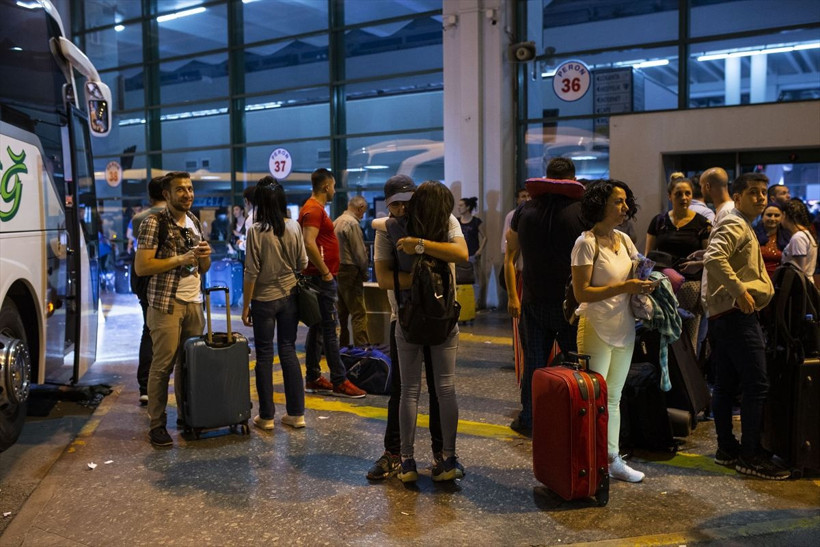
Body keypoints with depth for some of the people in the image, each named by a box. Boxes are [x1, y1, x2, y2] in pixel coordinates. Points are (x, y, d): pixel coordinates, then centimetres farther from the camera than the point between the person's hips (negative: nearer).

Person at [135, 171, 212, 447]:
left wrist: (205, 255, -3)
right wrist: (181, 259, -16)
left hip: (194, 303, 6)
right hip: (167, 304, -6)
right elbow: (141, 267, -13)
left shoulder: (195, 222, 14)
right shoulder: (154, 223, -6)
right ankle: (157, 424, 8)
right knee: (163, 365, -2)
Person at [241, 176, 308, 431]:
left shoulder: (256, 231, -13)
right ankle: (296, 413, 15)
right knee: (288, 351, 11)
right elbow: (302, 263, 4)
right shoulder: (294, 227, -3)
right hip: (289, 296, 3)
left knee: (264, 355, 6)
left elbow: (251, 272, -11)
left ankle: (266, 416, 13)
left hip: (264, 299, -3)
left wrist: (246, 305, -3)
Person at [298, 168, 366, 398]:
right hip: (322, 277, -11)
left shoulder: (314, 207, 18)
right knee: (331, 328, -8)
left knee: (316, 328, 12)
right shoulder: (314, 209, -14)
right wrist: (326, 272, -20)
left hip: (320, 277, 11)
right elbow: (309, 244, -25)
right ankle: (339, 382, -4)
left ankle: (313, 379, 18)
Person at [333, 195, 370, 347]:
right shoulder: (352, 223, -13)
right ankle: (362, 347, -10)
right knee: (359, 313, -8)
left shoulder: (337, 221, 14)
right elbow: (360, 252, -14)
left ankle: (341, 346, 20)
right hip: (350, 272, -9)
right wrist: (365, 272, 0)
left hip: (337, 270, 9)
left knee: (342, 312, 14)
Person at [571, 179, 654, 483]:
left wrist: (644, 284, -3)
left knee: (613, 398, 15)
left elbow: (636, 274, 20)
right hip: (597, 329, -8)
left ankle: (612, 460, 24)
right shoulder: (586, 242, -13)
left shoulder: (623, 240, 9)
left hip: (624, 329, 8)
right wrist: (623, 288, -23)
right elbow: (581, 293, -18)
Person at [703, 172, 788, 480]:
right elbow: (714, 258, -26)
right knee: (757, 384, -9)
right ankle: (750, 455, -5)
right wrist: (740, 291, -26)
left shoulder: (743, 227, 24)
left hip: (723, 315, 11)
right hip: (736, 313, -11)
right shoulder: (735, 224, -9)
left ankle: (727, 449, 18)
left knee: (727, 385, 11)